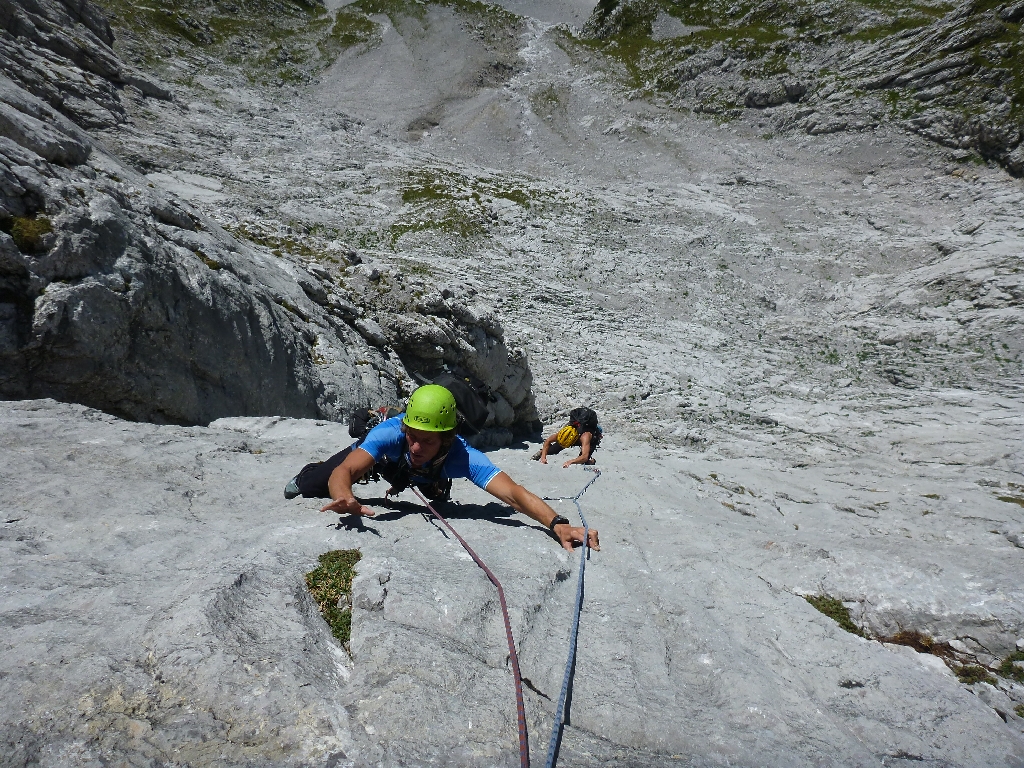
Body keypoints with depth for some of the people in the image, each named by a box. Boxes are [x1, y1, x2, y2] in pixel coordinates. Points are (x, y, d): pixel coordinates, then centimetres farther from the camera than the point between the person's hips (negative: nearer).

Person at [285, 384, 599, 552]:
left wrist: (557, 523, -74)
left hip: (428, 476, 2)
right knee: (314, 486, 12)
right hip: (375, 453, -2)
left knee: (438, 494, 35)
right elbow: (343, 472, -58)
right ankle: (305, 475, 52)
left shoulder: (462, 456, -49)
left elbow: (514, 493, -58)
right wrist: (345, 499, -82)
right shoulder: (391, 433, -50)